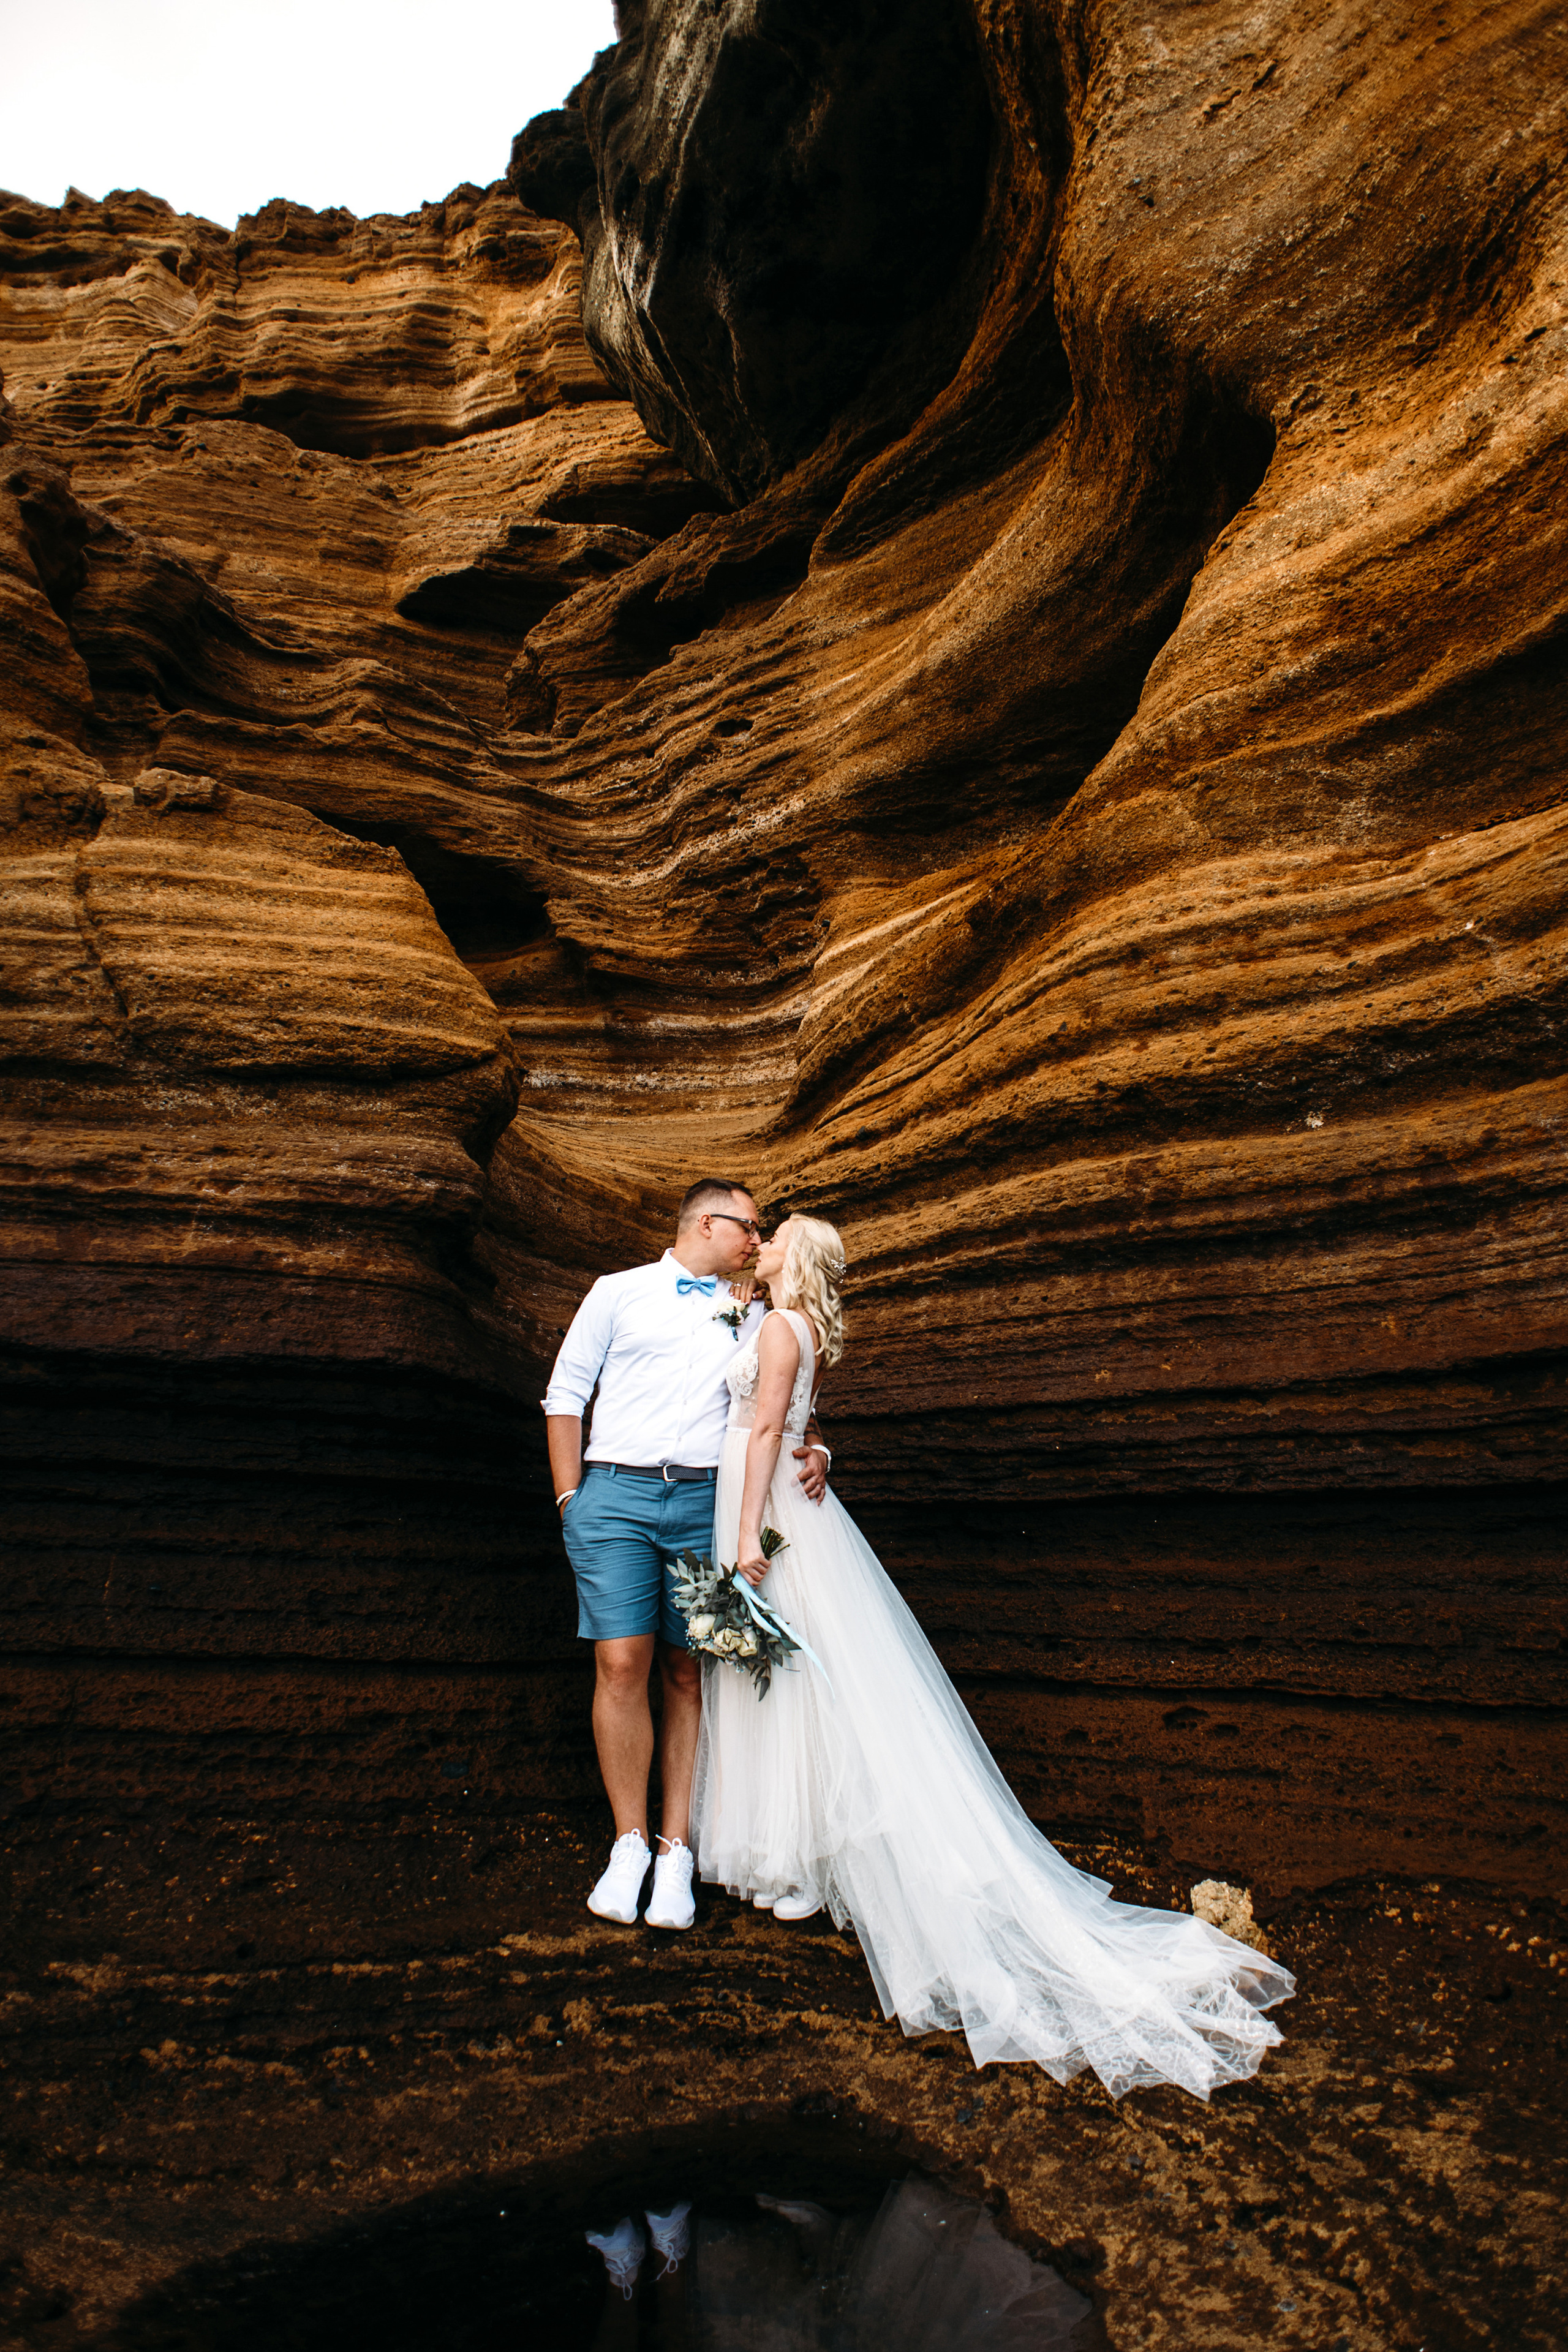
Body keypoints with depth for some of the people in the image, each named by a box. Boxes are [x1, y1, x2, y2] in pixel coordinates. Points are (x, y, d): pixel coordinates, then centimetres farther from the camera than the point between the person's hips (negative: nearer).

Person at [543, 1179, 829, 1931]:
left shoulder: (752, 1318, 18)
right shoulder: (619, 1293, 10)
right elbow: (565, 1396, 9)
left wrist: (813, 1453, -1)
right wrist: (571, 1501, 1)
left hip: (706, 1502, 2)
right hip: (615, 1495, -2)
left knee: (689, 1674, 1)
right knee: (621, 1665, -7)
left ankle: (676, 1853, 10)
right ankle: (629, 1843, 9)